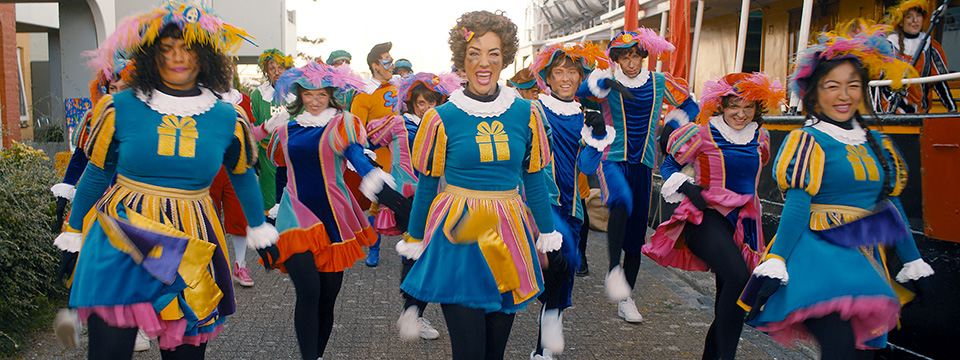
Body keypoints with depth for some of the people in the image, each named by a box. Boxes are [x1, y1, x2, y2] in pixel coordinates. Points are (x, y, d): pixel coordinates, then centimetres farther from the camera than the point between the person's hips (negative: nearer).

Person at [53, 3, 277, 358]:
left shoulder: (227, 118, 2)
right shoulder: (121, 108, -1)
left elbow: (243, 176, 17)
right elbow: (96, 174, 11)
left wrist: (259, 226, 27)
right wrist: (72, 232, 19)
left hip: (191, 245, 1)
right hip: (119, 239, -1)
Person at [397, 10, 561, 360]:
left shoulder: (526, 113, 2)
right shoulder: (442, 118, -5)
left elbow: (535, 179, 11)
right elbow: (426, 185, 4)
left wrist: (547, 232, 15)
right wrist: (414, 239, 11)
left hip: (507, 235, 3)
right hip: (458, 238, -2)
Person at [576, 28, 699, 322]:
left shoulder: (659, 83, 7)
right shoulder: (609, 81, -1)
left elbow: (689, 106, 20)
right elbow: (583, 90, -22)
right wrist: (608, 83, -40)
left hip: (642, 165, 3)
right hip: (611, 160, -3)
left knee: (637, 233, 5)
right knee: (623, 201, -36)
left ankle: (625, 299, 18)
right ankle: (614, 271, -25)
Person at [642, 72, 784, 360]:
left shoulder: (760, 138, 11)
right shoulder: (704, 133, -5)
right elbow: (668, 164, 3)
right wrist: (686, 187, -11)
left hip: (743, 222, 6)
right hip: (706, 217, -6)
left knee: (729, 298, 6)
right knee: (738, 277, -28)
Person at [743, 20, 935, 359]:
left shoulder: (877, 143, 14)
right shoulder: (808, 142, -5)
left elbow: (891, 206, 19)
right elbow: (796, 206, -12)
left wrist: (914, 263, 21)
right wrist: (774, 263, -20)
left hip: (866, 259, 7)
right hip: (818, 251, -7)